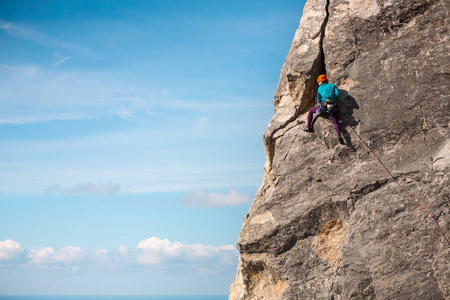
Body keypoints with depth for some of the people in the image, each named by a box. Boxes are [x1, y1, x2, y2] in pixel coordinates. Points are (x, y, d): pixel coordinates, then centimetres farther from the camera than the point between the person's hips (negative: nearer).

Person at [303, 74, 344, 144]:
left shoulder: (319, 89, 16)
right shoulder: (333, 86, 17)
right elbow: (337, 93, 2)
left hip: (323, 106, -1)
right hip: (332, 108, 1)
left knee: (310, 111, 25)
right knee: (335, 123, 2)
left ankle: (308, 127, 23)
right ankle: (339, 136, -26)